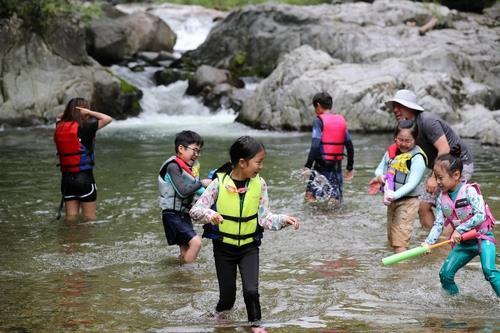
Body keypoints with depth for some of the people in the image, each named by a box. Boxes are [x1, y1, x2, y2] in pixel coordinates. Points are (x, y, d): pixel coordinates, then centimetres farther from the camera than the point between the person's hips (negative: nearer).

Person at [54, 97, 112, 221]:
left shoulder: (60, 127, 2)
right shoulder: (84, 127, -13)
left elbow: (59, 118, 27)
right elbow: (107, 119, -7)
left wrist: (68, 112, 10)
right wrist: (89, 112, -4)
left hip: (66, 178, 5)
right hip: (84, 177, -5)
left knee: (70, 219, 10)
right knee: (90, 220, 6)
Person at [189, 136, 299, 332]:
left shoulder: (259, 184, -8)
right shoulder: (219, 183, -15)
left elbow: (264, 217, -5)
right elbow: (195, 211, -14)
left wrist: (283, 220, -23)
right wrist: (210, 215, -35)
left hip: (249, 246, 1)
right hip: (224, 246, -1)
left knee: (251, 290, -12)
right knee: (227, 293, 7)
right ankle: (221, 312, 41)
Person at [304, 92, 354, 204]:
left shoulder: (319, 121, -6)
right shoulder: (342, 120, 10)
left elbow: (315, 145, -16)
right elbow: (349, 146, 10)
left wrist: (308, 166, -17)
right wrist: (350, 167, 16)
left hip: (321, 165, -5)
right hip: (337, 165, 5)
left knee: (309, 196, 1)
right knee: (336, 200, 7)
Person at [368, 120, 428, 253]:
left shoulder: (417, 158, -16)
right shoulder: (391, 151, 5)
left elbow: (412, 183, -21)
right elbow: (380, 168, 16)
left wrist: (395, 195, -31)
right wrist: (380, 176, -9)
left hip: (408, 200, -8)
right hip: (392, 200, 8)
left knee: (400, 237, -16)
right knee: (392, 235, 16)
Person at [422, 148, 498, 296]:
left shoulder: (469, 191, -17)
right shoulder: (442, 199, 1)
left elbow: (480, 215, -25)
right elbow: (438, 224, 0)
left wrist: (459, 230, -27)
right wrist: (428, 242, -14)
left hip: (482, 236, -6)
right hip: (463, 242, 6)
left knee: (489, 270, -26)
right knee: (445, 274, 1)